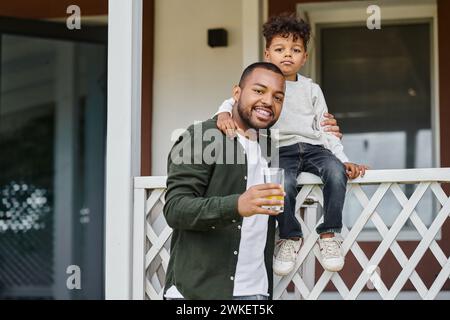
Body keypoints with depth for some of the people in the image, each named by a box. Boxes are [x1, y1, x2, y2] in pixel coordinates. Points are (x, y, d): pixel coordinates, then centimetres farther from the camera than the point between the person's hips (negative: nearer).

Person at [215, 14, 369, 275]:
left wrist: (343, 159, 4)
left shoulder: (312, 89, 19)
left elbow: (325, 128, 16)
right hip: (281, 150, -2)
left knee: (337, 173, -29)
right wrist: (225, 113, -29)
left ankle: (329, 233, -13)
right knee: (284, 183, -34)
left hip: (313, 146, 3)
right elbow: (237, 100, -4)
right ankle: (290, 237, -9)